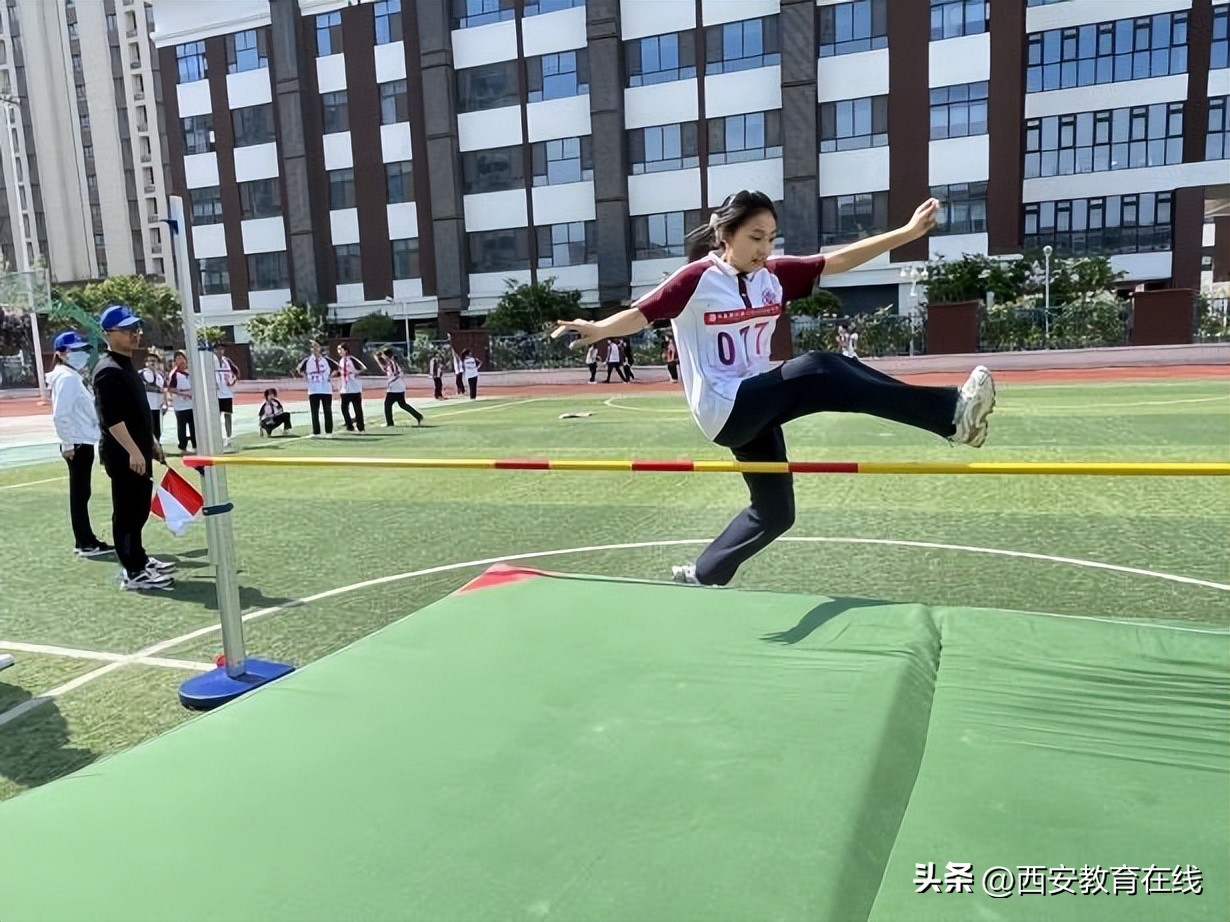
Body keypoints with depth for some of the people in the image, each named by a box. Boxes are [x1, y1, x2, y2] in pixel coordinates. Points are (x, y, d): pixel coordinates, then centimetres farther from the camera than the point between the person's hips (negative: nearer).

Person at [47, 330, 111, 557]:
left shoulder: (73, 376, 16)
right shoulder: (66, 378, -14)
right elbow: (60, 415, -21)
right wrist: (67, 443, -19)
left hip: (84, 442, 10)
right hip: (77, 445, -10)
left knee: (81, 493, 13)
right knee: (79, 494, -3)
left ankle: (85, 540, 20)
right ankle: (86, 543, 2)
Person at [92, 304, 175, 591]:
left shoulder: (127, 365, 15)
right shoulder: (108, 371, -16)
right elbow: (111, 418, -23)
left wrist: (151, 443, 24)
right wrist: (133, 451, -27)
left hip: (139, 451, 10)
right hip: (123, 454, -10)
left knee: (139, 509, 18)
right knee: (127, 511, -4)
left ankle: (139, 559, 30)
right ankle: (133, 572, 1)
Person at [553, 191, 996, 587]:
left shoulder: (773, 275, 4)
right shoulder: (697, 279, -12)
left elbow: (839, 259, 4)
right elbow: (641, 313, -21)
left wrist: (908, 232, 0)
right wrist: (599, 329, -41)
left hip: (756, 410, 8)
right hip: (724, 410, -8)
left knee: (775, 513, 13)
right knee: (818, 371, -26)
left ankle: (701, 577, 31)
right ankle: (951, 413, -25)